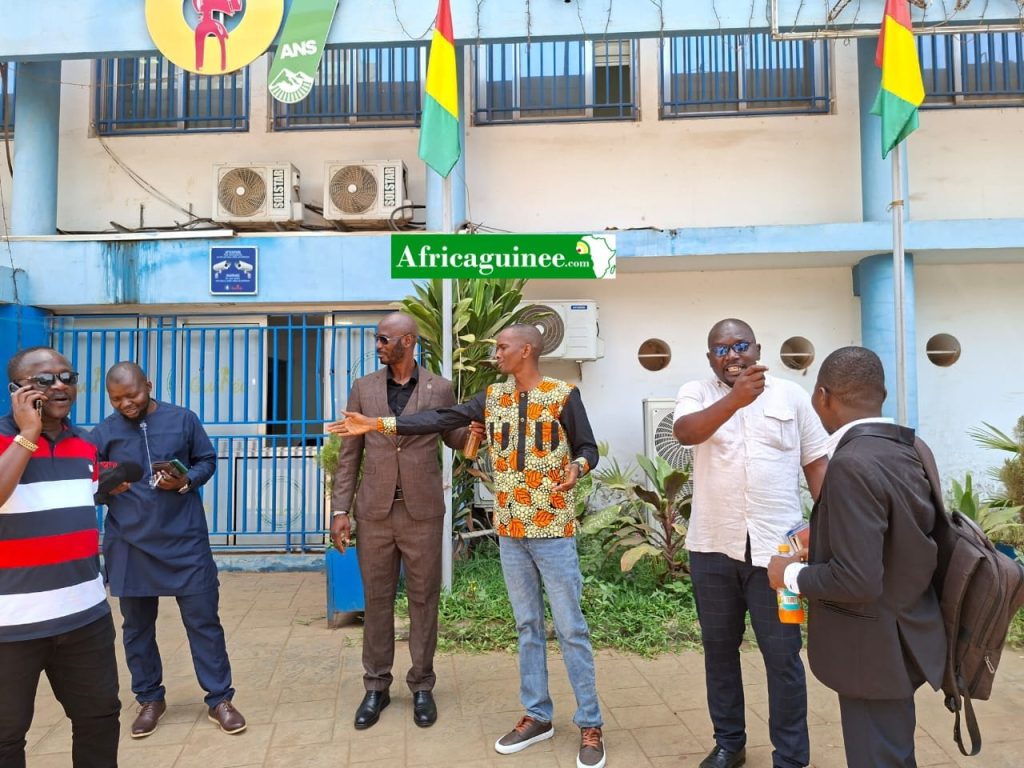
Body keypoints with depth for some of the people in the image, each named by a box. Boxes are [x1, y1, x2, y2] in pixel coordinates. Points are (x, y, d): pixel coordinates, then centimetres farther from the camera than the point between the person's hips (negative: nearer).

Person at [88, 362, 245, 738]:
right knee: (137, 624, 13)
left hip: (186, 539, -1)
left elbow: (207, 461, 6)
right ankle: (149, 698, 32)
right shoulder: (103, 432, 1)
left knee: (203, 619, 3)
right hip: (130, 543, 2)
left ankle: (219, 698, 14)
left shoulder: (183, 419, -2)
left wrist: (185, 481, -14)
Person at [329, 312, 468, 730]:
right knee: (376, 600, 10)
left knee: (423, 599, 8)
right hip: (375, 511, 1)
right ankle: (376, 686, 26)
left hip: (422, 511, -1)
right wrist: (340, 510, 0)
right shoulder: (363, 387, 4)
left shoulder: (440, 389, 0)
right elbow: (349, 454, 5)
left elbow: (455, 439, 10)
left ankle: (422, 686, 24)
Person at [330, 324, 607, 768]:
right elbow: (441, 419, 2)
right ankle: (537, 716, 27)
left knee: (570, 628, 2)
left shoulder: (563, 395, -7)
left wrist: (576, 468, -25)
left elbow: (587, 448, -1)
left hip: (553, 530, -5)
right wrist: (376, 424, -2)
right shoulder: (493, 397, 6)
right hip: (510, 530, 5)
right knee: (527, 626, 14)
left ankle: (590, 725, 15)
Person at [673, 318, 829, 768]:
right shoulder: (695, 393, 1)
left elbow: (816, 463, 6)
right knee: (719, 648, 14)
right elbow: (685, 432, -21)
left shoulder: (791, 395, 5)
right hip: (713, 546, 1)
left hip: (776, 545, -1)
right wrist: (735, 398, -36)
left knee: (782, 655, 6)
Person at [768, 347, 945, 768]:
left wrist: (792, 574, -14)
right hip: (903, 637, 9)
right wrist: (824, 546, 14)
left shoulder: (852, 465, -28)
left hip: (875, 651, -8)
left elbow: (858, 580, -30)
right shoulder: (906, 450, 0)